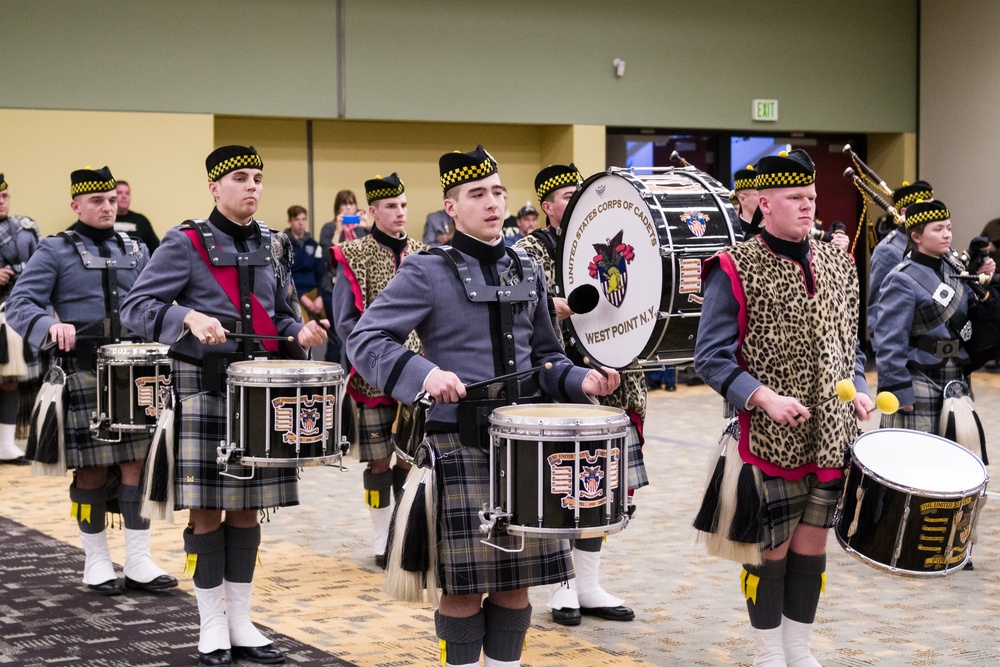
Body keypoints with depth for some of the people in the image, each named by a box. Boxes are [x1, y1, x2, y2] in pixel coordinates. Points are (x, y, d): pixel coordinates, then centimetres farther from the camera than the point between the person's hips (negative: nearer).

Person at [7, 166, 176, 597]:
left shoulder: (135, 250, 15)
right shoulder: (54, 251, 1)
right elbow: (20, 304, -7)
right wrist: (51, 325, -27)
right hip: (83, 375, -4)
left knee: (138, 463, 1)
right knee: (92, 470, 2)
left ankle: (138, 562, 8)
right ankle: (97, 562, 15)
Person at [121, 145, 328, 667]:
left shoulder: (270, 246, 12)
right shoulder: (186, 244, -5)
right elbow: (136, 306, -9)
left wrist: (300, 334, 0)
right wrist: (189, 318, -26)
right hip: (203, 393, -5)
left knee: (247, 509, 9)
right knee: (206, 511, 0)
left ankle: (242, 624, 18)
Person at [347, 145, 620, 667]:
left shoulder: (526, 272, 13)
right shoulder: (426, 273, -5)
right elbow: (365, 340, -11)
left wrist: (580, 380, 1)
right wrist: (423, 373, -27)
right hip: (461, 444, -5)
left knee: (517, 578, 10)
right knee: (465, 583, -1)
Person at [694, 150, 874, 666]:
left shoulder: (837, 266, 11)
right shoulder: (735, 270, -8)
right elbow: (712, 357, -10)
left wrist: (858, 388, 2)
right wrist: (765, 398, -21)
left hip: (830, 442, 5)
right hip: (769, 443, -5)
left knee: (812, 544, 12)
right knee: (771, 548, 4)